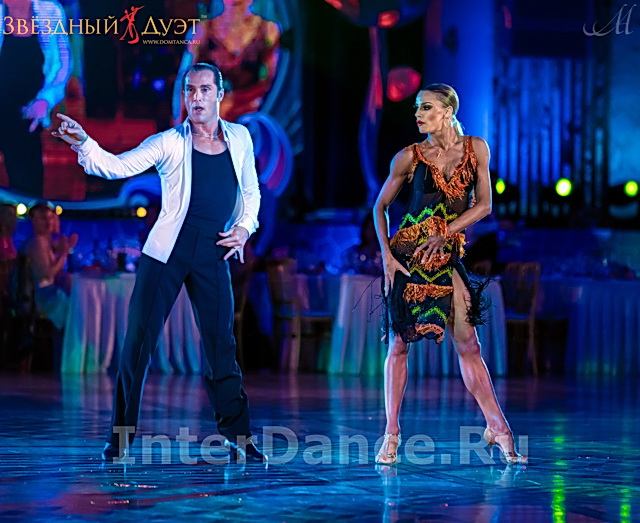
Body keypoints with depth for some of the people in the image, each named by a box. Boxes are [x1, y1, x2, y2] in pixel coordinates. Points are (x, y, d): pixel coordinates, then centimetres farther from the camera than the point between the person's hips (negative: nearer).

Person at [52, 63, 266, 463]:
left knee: (221, 346, 1)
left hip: (213, 253, 2)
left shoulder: (240, 138, 9)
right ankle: (121, 437, 5)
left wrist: (244, 228, 4)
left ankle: (237, 437, 10)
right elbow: (117, 166, -12)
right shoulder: (169, 144, -1)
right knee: (139, 340, -4)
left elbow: (250, 193, 21)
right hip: (168, 250, -2)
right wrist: (82, 143, -28)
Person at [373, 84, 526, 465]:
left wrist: (444, 233, -10)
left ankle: (497, 428, 5)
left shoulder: (476, 149, 2)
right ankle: (392, 436, 4)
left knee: (468, 344, -1)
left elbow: (484, 205, 1)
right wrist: (386, 254, -5)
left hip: (448, 258, 1)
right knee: (399, 343, -1)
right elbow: (381, 207, 6)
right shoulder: (410, 157, -1)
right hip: (407, 256, -1)